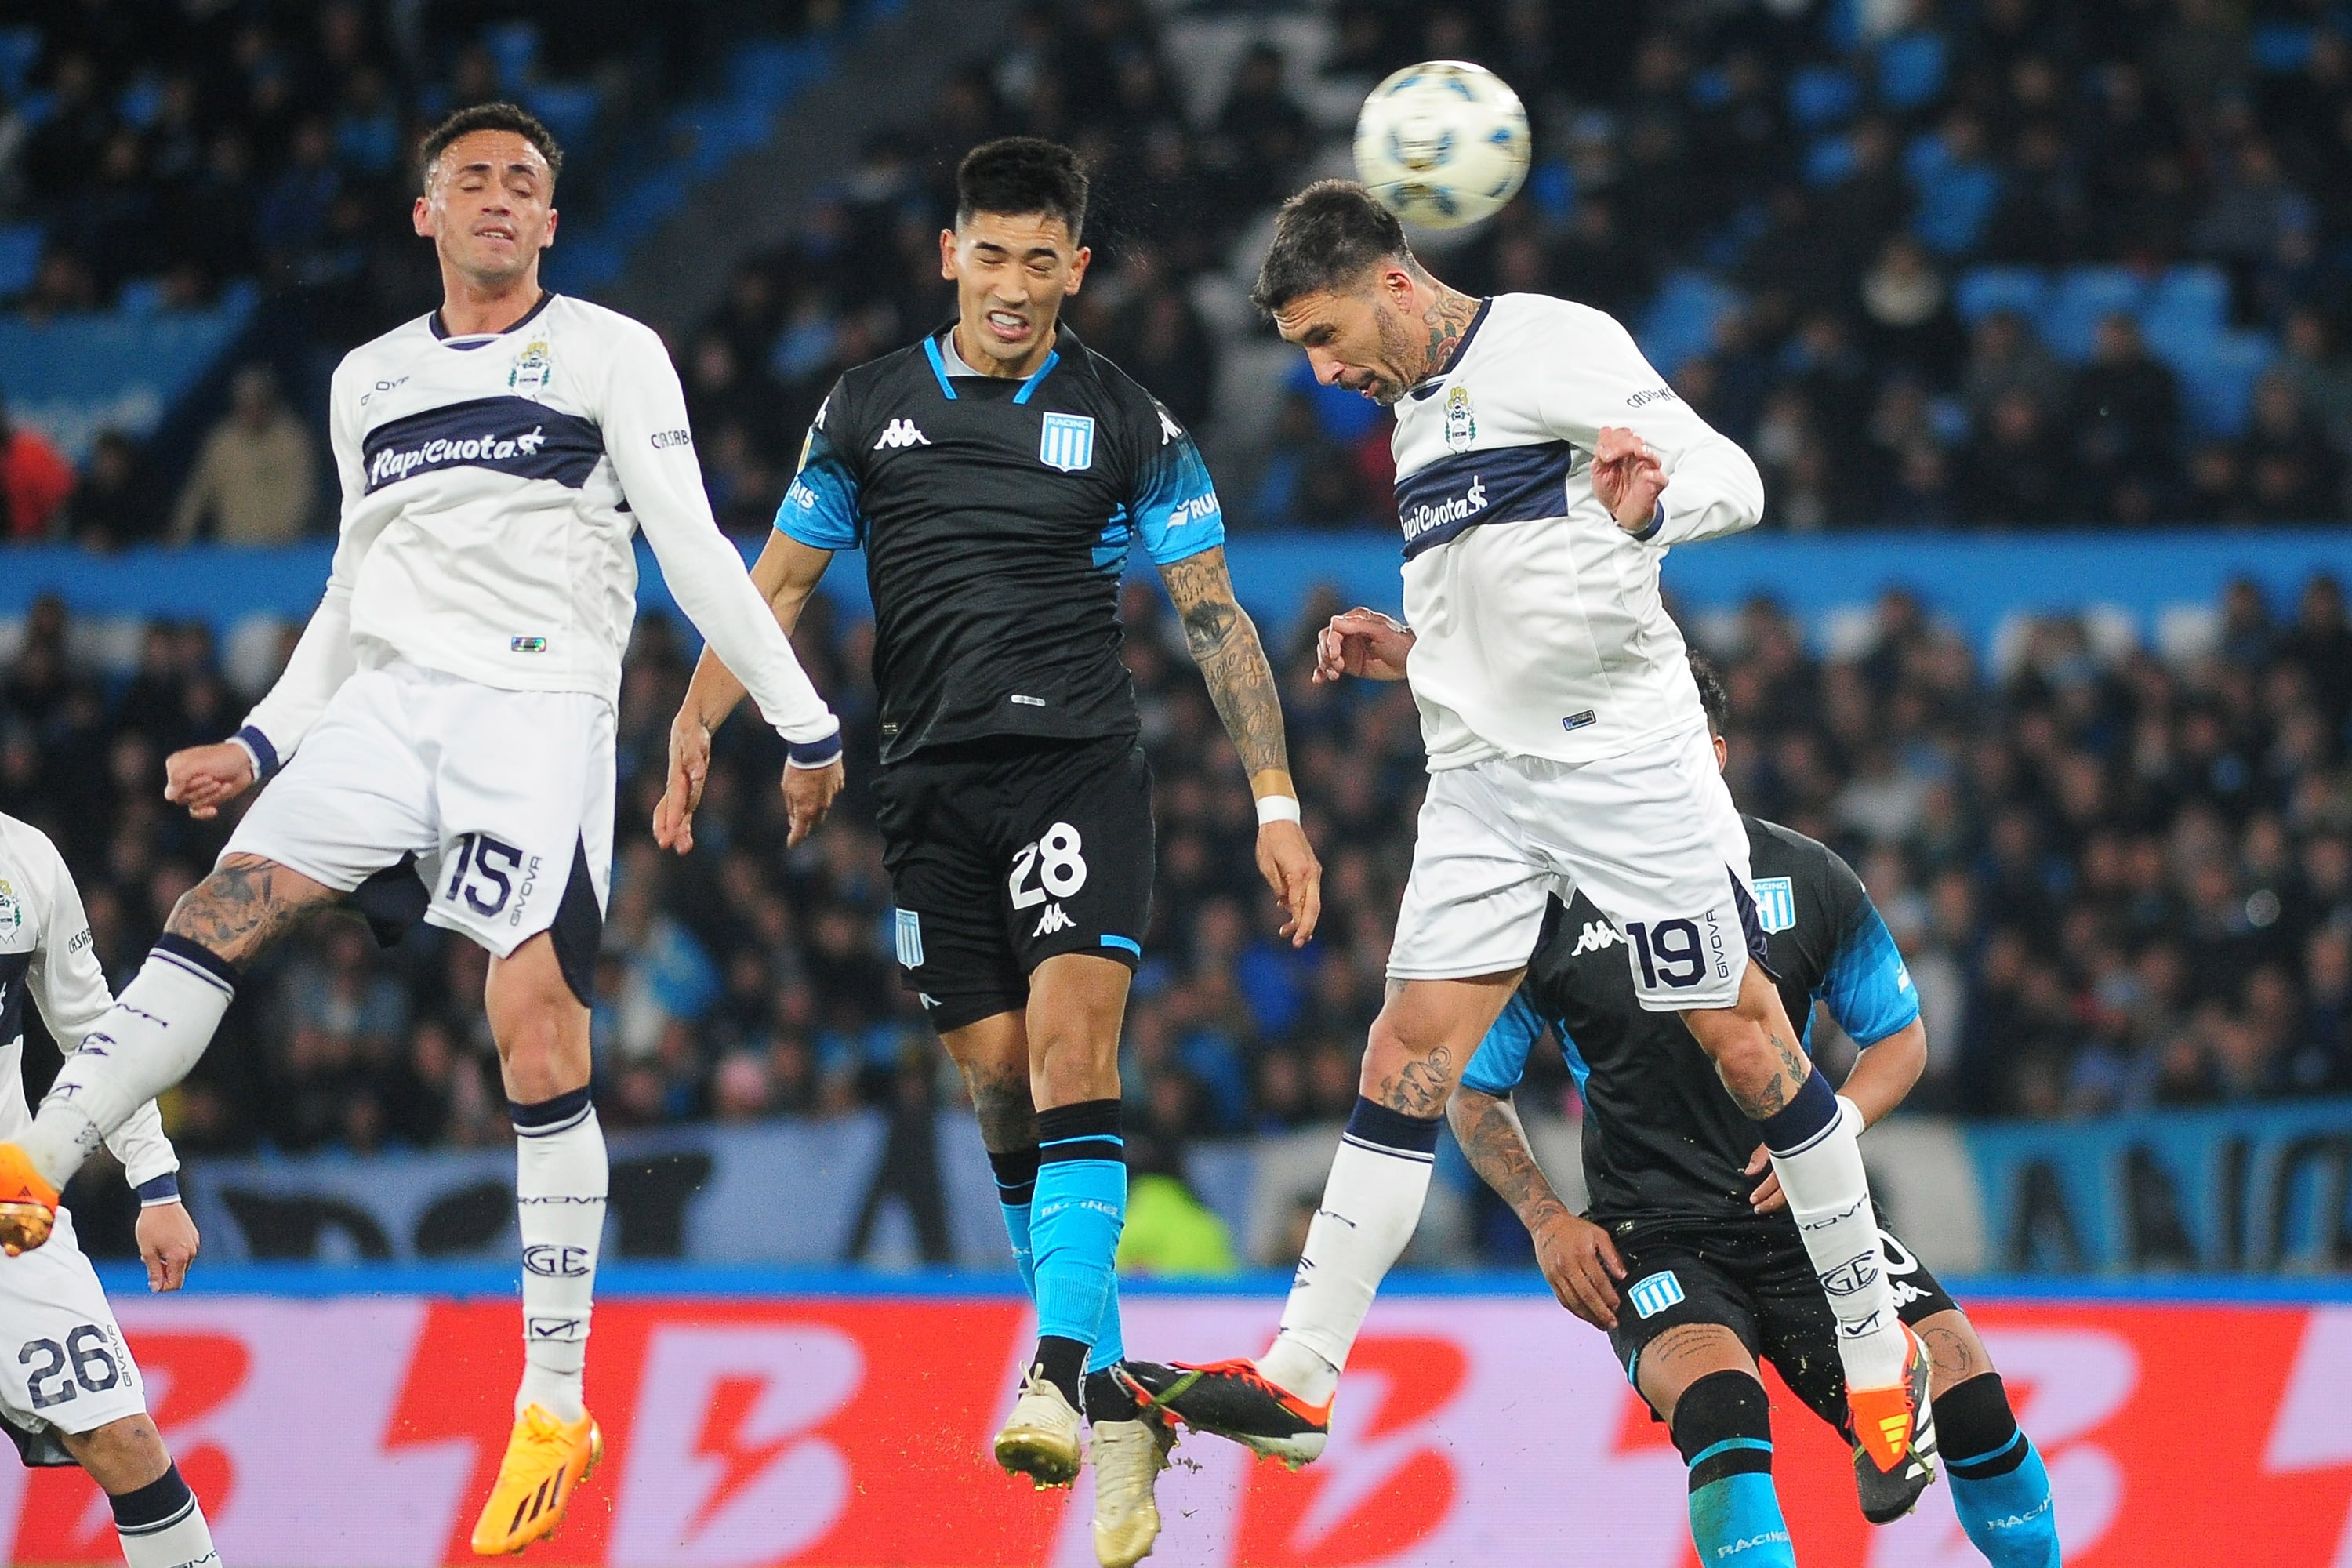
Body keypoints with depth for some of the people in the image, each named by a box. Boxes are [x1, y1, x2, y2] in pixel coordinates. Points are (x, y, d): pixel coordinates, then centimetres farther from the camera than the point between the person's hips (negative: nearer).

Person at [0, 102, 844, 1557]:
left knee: (540, 1034, -12)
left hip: (542, 710, -5)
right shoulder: (370, 378, 19)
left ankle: (557, 1403, -9)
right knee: (228, 900, -16)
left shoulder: (610, 351, 4)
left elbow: (694, 550, 0)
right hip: (389, 700, 5)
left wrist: (805, 723, -4)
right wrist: (263, 742, 20)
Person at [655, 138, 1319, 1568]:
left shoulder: (1128, 422, 3)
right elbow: (782, 582, 16)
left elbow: (1215, 615, 4)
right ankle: (1114, 1410, 7)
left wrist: (1276, 803, -2)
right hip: (933, 788, 3)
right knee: (1000, 1091, 1)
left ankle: (1065, 1372, -30)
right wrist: (698, 721, 3)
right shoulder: (870, 410, 9)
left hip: (1079, 765, -3)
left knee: (1070, 1043, -21)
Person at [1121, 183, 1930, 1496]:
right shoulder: (1418, 411, 19)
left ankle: (1881, 1359, 11)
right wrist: (1404, 655, 11)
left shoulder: (1554, 345, -7)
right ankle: (1299, 1380, -6)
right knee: (1409, 1055, -2)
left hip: (1626, 756, -7)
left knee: (1749, 1047, -2)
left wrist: (1645, 506, -36)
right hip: (1483, 781, 7)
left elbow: (1733, 480, -15)